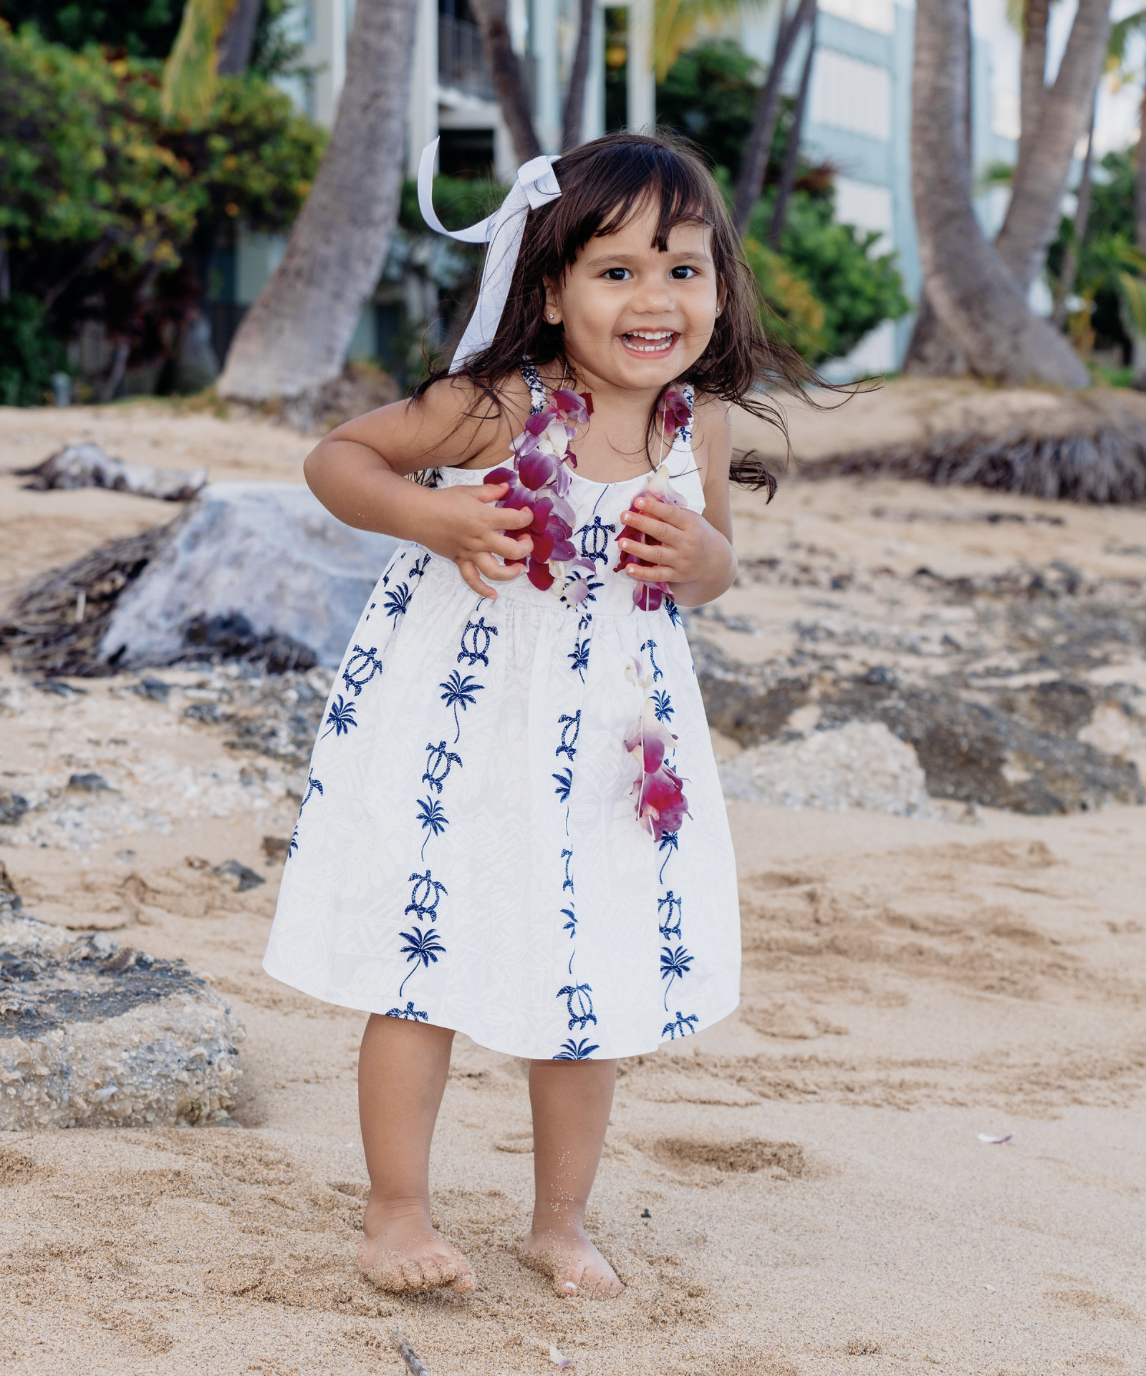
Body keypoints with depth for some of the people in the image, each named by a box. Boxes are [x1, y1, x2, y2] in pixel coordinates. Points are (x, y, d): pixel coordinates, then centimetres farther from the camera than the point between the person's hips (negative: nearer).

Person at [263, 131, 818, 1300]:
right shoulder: (494, 408, -19)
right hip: (456, 731, -4)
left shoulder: (698, 427, -6)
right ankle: (396, 1212, 22)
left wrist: (697, 559, -14)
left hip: (607, 744, 4)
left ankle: (560, 1219, 32)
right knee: (426, 969, 4)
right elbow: (335, 456, -9)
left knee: (592, 990, 13)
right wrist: (429, 514, -26)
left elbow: (715, 565, 10)